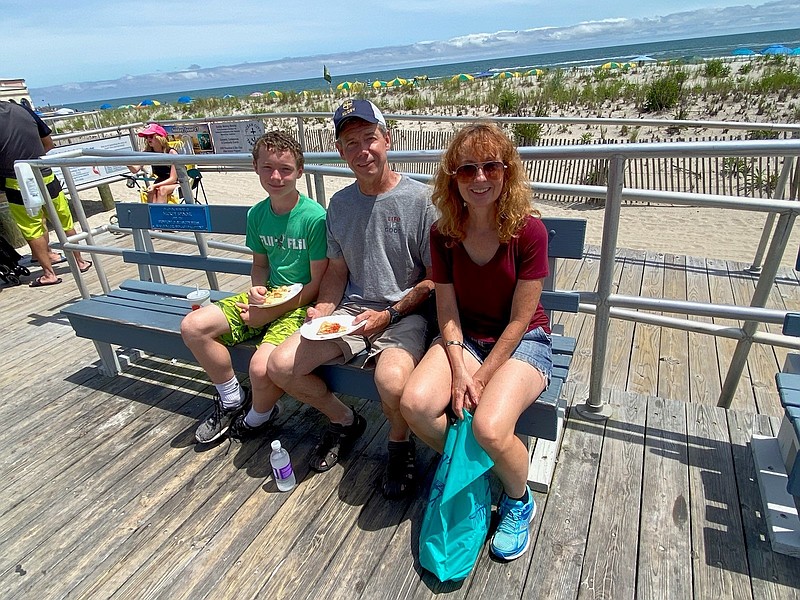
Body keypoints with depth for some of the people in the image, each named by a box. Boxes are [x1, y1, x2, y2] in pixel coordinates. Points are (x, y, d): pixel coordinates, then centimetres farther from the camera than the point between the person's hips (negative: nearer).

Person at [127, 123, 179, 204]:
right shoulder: (148, 153, -2)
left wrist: (155, 185, -29)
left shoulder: (171, 152, -16)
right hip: (159, 184, 4)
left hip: (176, 184, -4)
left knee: (162, 189, -32)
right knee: (151, 191, -26)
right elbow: (135, 169, -14)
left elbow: (173, 179, -20)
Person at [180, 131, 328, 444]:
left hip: (302, 304, -7)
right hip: (267, 297, 7)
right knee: (193, 326, -4)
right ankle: (233, 400, 15)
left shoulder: (315, 217, -17)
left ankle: (258, 417, 10)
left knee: (262, 367, -28)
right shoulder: (257, 214, 3)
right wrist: (258, 289, -7)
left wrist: (269, 312, -14)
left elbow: (317, 284, -15)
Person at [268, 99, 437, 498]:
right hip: (351, 311, 5)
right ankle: (344, 421, 17)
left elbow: (434, 278, -7)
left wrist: (389, 314, -16)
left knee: (392, 380, -35)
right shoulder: (339, 204, 8)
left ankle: (400, 442, 3)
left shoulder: (420, 198, -9)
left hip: (404, 315, -5)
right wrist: (325, 308, -3)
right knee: (281, 366, -10)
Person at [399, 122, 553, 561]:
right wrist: (459, 371, -16)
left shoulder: (529, 230, -15)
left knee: (489, 427, -30)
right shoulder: (444, 233, -5)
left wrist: (481, 378, -14)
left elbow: (519, 320, -13)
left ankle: (519, 501, 8)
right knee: (415, 404, -24)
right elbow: (447, 313, -3)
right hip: (465, 339, 4)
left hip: (522, 342, -3)